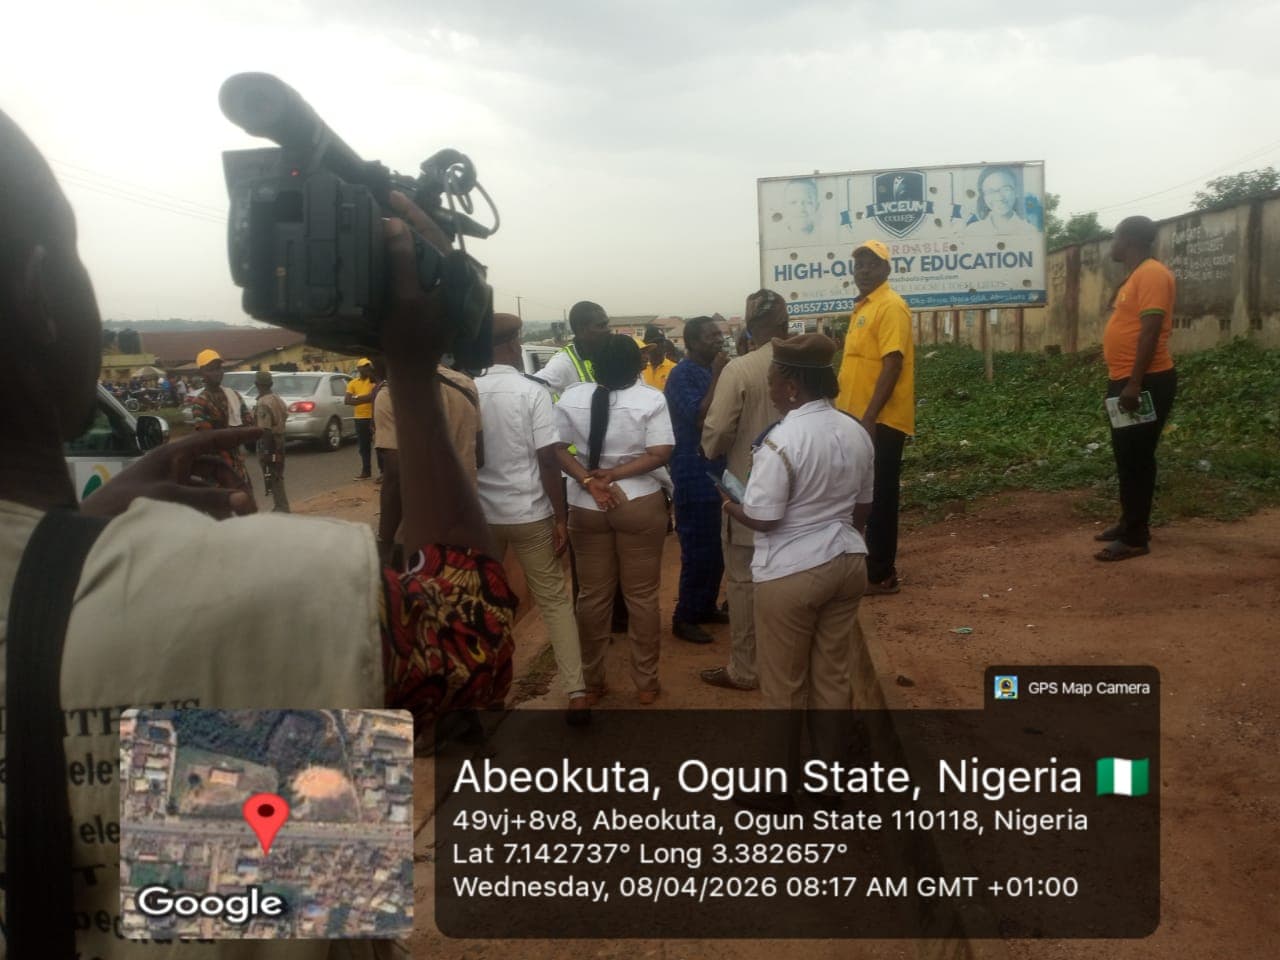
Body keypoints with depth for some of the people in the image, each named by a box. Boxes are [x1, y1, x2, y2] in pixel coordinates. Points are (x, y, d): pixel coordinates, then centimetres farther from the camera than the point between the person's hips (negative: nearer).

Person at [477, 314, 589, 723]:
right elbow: (547, 461, -14)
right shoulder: (532, 391, -11)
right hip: (529, 512, -3)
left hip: (479, 512, 3)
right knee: (554, 599, 5)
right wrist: (561, 517, -7)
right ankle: (577, 691, 1)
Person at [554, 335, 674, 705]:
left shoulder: (571, 398, 0)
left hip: (585, 506, 3)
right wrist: (615, 475, -13)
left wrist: (588, 481, -12)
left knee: (593, 595, 12)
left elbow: (556, 449, -3)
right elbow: (660, 454, -14)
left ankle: (591, 681, 21)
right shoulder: (651, 399, -8)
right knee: (642, 595, 8)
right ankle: (646, 683, 16)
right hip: (639, 504, -2)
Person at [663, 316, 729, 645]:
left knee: (716, 547, 14)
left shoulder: (713, 372, 12)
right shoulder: (682, 375, -13)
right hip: (695, 475, -8)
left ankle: (706, 607, 28)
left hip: (717, 470, 9)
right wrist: (716, 377, -22)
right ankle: (684, 618, 6)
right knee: (698, 550, -5)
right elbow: (700, 418, -24)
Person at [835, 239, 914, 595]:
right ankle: (871, 566, 25)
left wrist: (869, 417, -25)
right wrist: (845, 411, 19)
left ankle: (882, 575, 6)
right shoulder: (862, 306, 17)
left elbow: (892, 365, -20)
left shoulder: (891, 306, -12)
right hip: (859, 417, 9)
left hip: (880, 421, -9)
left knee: (878, 497, -3)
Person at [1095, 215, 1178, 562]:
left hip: (1146, 382, -10)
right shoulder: (1135, 276, 17)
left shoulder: (1152, 274, -14)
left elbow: (1151, 330, -22)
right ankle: (1130, 522, 26)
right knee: (1126, 456, 15)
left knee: (1136, 458, -7)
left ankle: (1136, 537, -2)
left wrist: (1135, 383, -25)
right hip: (1126, 381, 10)